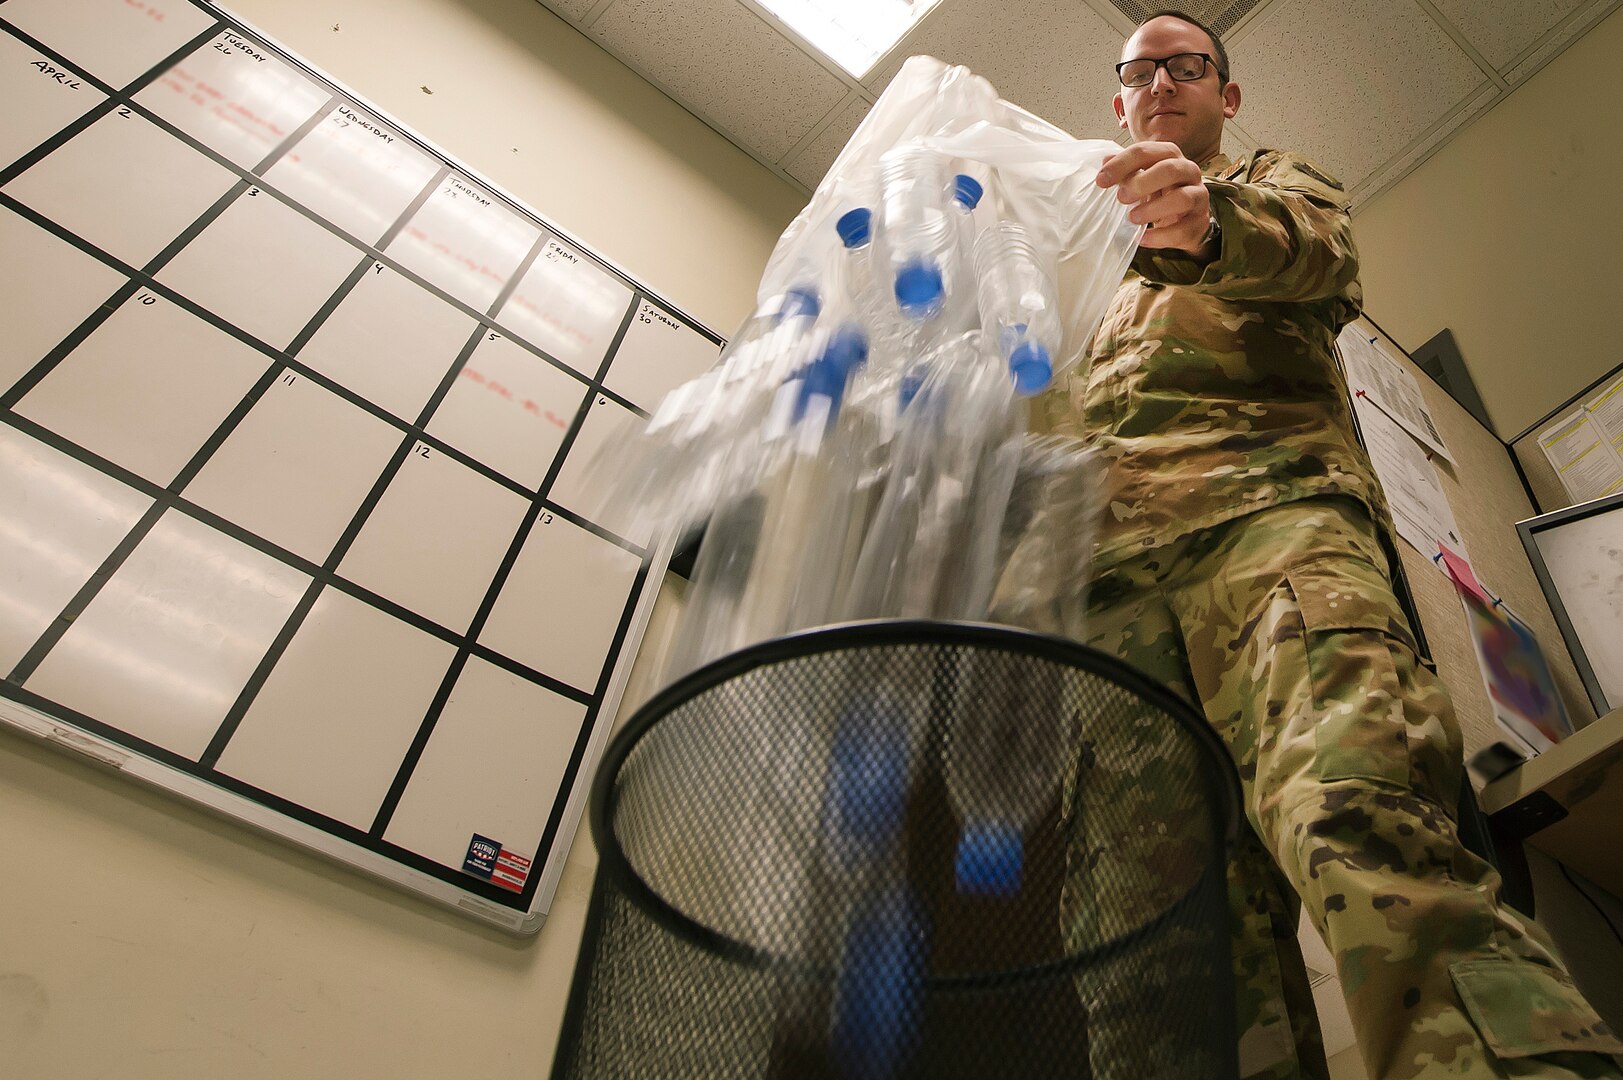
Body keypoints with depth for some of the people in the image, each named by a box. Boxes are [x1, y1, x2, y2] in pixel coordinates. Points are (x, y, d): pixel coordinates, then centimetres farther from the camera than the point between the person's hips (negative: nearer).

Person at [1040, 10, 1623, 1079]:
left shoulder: (1277, 180, 31)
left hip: (1265, 496, -3)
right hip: (1110, 554, 3)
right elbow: (1055, 411, 35)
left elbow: (1322, 252, 3)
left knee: (1352, 800, -31)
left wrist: (1212, 223, -20)